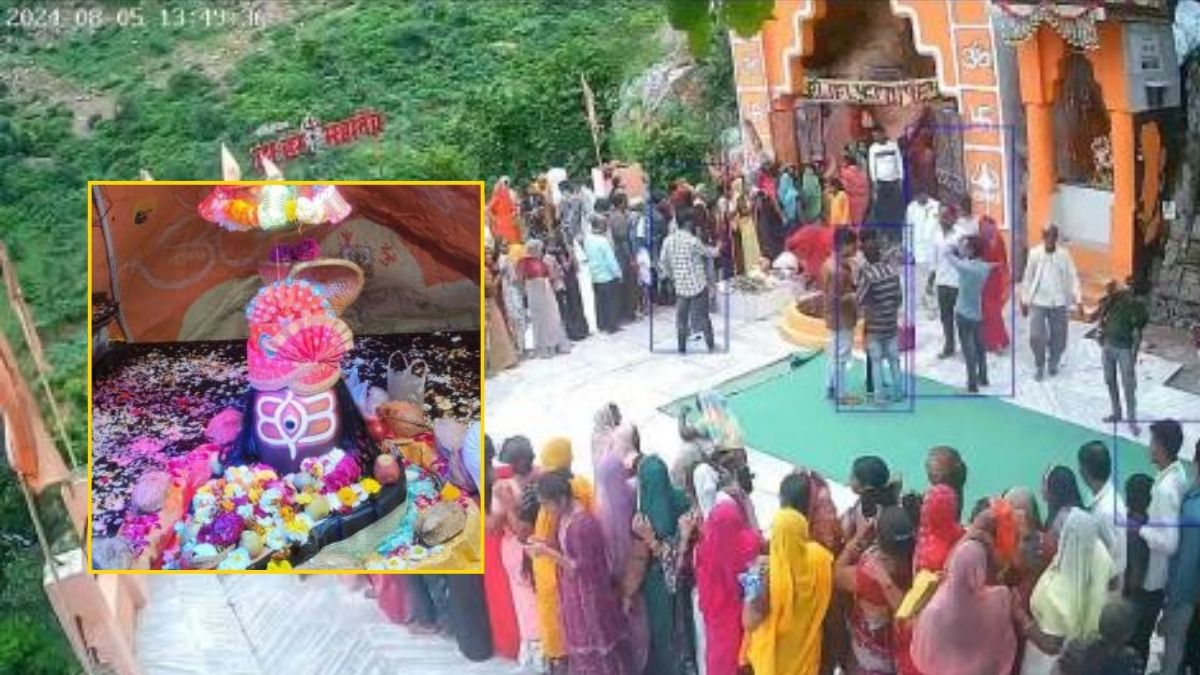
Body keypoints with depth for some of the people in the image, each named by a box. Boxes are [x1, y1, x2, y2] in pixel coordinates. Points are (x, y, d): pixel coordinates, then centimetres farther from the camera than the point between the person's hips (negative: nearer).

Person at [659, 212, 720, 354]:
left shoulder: (668, 240, -4)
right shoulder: (693, 241, -17)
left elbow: (663, 262, 3)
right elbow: (709, 253, -2)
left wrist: (670, 275, 19)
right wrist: (717, 249, 20)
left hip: (680, 285, 4)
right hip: (698, 284, -4)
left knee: (681, 317, 11)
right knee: (703, 316, 7)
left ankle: (682, 348, 15)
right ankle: (711, 345, 17)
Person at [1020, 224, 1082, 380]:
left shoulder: (1064, 254, -4)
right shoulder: (1034, 253, -4)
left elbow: (1072, 277, -3)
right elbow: (1028, 278, 2)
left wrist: (1077, 299, -11)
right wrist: (1025, 300, 3)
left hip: (1059, 303, 1)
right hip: (1038, 302, -1)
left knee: (1058, 338, 9)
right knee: (1036, 336, -8)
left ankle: (1054, 363, 34)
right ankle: (1040, 366, 14)